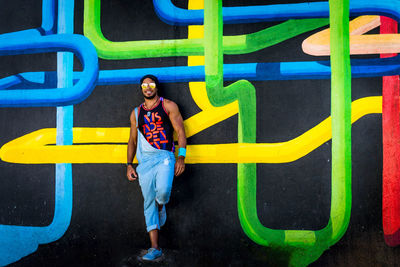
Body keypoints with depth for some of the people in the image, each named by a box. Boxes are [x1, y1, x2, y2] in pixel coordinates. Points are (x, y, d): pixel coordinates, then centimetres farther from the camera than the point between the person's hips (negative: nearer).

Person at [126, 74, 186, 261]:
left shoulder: (168, 106, 6)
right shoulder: (136, 113, 17)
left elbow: (180, 132, 2)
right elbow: (132, 140, 21)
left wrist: (181, 158, -9)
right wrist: (129, 165, 12)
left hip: (165, 157, -3)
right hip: (145, 160, 4)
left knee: (163, 189, -30)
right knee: (148, 203, 0)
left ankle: (161, 208, 9)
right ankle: (155, 248, 5)